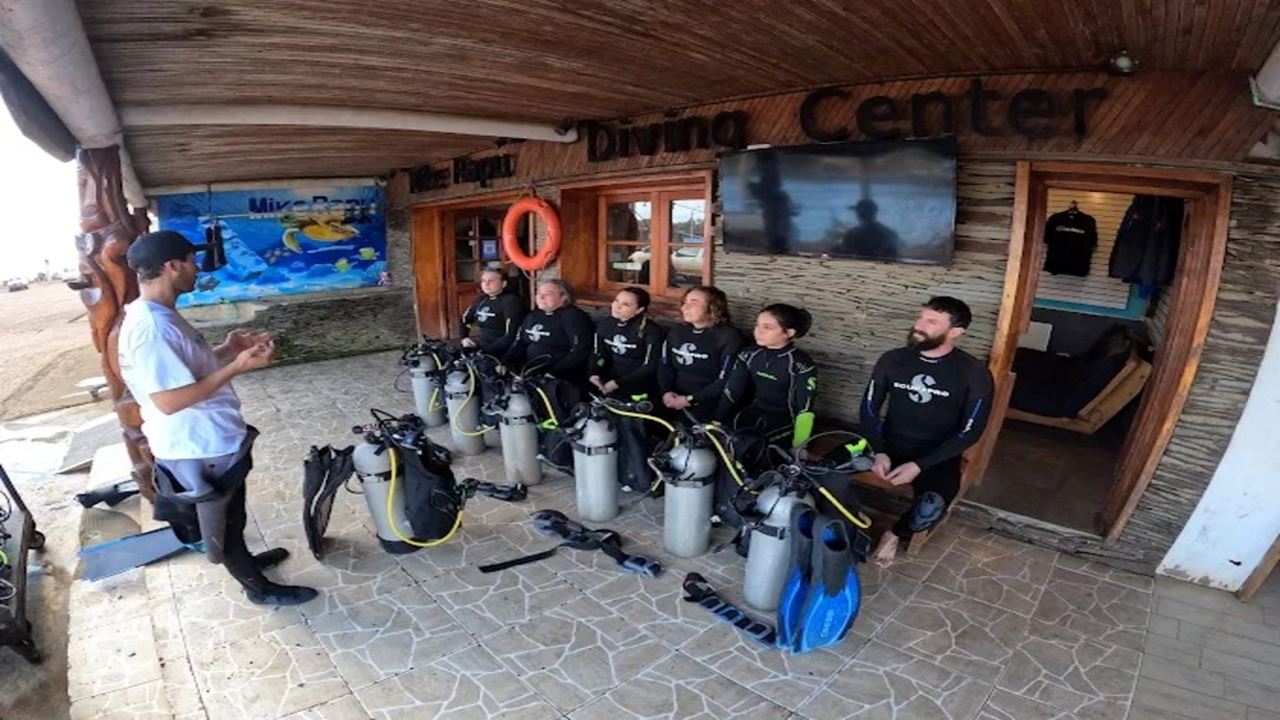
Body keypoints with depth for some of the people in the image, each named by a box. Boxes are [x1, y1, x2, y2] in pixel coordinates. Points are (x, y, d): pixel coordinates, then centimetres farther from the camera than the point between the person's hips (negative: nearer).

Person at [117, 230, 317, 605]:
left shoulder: (160, 315, 5)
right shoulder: (149, 328, -28)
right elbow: (169, 400, -30)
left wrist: (226, 348, 7)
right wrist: (237, 366, -29)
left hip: (215, 438, 10)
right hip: (200, 449, -10)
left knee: (232, 512, 28)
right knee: (225, 519, 10)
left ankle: (245, 560, 50)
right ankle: (258, 587, 29)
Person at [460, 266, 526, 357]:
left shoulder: (511, 302, -10)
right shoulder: (481, 300, 12)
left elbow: (511, 336, -19)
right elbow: (464, 321, 26)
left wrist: (486, 352, -23)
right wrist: (464, 338, 6)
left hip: (496, 352, -7)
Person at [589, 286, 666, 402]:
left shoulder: (651, 331, -12)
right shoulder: (604, 324, 6)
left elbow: (650, 366, -14)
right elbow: (599, 354, 11)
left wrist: (619, 383, -19)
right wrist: (594, 374, -9)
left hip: (639, 383, -5)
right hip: (611, 377, 5)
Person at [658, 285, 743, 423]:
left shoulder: (728, 337, -5)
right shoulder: (676, 332, 16)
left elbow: (725, 381, -11)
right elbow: (665, 366, 12)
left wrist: (691, 399, -14)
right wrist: (666, 392, -6)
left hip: (707, 402, -5)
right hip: (674, 397, 5)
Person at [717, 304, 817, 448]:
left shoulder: (801, 364, -14)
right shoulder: (750, 355, 1)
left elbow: (805, 411, -17)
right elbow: (731, 391, 1)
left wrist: (798, 448, -23)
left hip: (784, 420, -5)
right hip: (754, 412, 5)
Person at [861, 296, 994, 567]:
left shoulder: (974, 374, -9)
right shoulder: (892, 360, 0)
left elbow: (969, 432, -10)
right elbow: (869, 408, 2)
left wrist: (919, 465, -20)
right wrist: (878, 451, -16)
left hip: (937, 455, -2)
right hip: (890, 444, 3)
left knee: (931, 508, -33)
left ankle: (896, 534, 2)